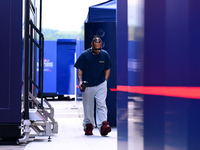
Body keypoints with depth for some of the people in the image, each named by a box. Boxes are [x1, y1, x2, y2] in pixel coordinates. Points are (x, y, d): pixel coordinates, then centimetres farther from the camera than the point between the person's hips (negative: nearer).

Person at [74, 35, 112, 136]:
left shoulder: (105, 55, 3)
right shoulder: (85, 55, -4)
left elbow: (107, 69, 15)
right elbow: (80, 69, 0)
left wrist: (105, 80, 3)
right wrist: (80, 81, -13)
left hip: (101, 85, 1)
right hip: (87, 86, 0)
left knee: (101, 105, -11)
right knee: (88, 107, 7)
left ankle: (103, 126, -19)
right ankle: (88, 126, 21)